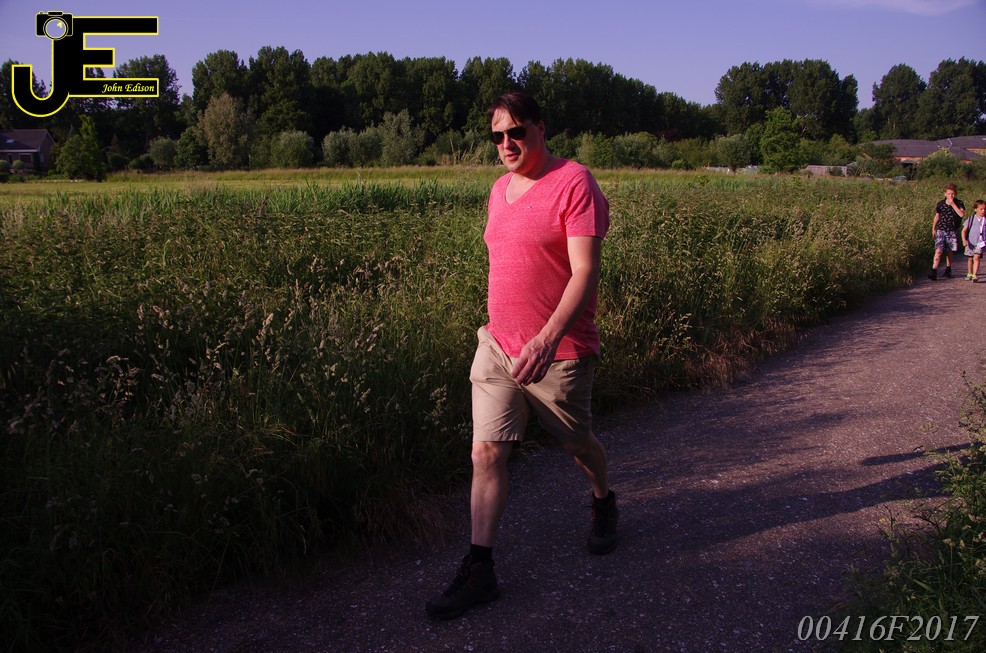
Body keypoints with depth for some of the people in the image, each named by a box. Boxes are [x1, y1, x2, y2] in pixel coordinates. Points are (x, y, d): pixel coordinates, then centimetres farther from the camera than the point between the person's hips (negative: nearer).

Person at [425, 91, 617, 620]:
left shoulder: (574, 184, -13)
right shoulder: (500, 190, 10)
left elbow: (585, 273, -21)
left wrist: (547, 338, -32)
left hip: (557, 351, -6)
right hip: (497, 345, 6)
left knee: (577, 443, 15)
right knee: (486, 452, 0)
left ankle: (603, 504, 47)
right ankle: (479, 570, 7)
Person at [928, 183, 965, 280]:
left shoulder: (959, 203, -4)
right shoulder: (940, 204, 0)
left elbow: (962, 214, -21)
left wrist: (953, 204, -22)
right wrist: (933, 229, 15)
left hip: (952, 232, 0)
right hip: (941, 230, 0)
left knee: (949, 251, 12)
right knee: (938, 250, -12)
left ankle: (948, 270, 29)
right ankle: (934, 271, -18)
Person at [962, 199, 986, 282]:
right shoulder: (971, 219, 0)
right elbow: (964, 230, 0)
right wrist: (964, 240, -14)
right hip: (970, 242, 2)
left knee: (976, 257, -18)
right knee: (970, 259, 15)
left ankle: (975, 275, -21)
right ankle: (970, 273, 33)